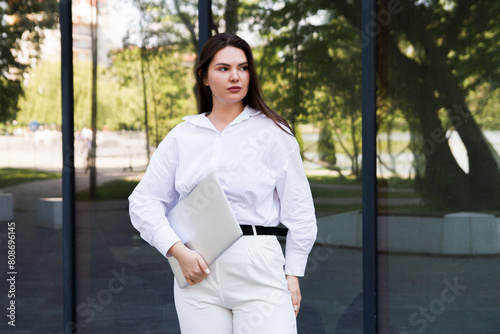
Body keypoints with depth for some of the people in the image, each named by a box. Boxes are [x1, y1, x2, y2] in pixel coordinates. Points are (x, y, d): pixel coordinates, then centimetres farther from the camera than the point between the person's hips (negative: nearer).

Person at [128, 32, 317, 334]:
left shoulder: (273, 132, 6)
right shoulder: (182, 136, 11)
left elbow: (299, 208, 7)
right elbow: (143, 201, 11)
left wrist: (293, 273, 3)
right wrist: (178, 251, -3)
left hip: (258, 267, -2)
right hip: (197, 271, 2)